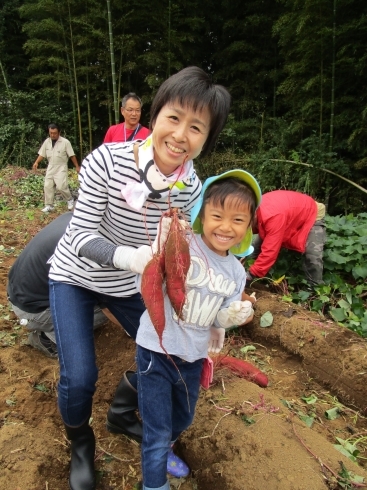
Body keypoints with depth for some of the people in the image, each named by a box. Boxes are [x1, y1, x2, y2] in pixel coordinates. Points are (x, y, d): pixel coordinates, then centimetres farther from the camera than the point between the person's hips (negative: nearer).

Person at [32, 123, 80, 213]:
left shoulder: (65, 142, -10)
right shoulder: (46, 142, 5)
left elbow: (72, 155, -7)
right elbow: (42, 154, 8)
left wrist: (77, 166, -7)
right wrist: (36, 162, -7)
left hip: (61, 168, -5)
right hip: (50, 168, 6)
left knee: (61, 186, -16)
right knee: (48, 186, 3)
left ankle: (70, 200, 11)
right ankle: (49, 205, 12)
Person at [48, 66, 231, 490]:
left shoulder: (192, 188, -16)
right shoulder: (107, 160, -28)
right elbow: (80, 236, -26)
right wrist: (130, 257, -46)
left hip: (129, 284, 4)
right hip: (75, 276, -3)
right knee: (79, 377, -12)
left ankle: (121, 414, 41)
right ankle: (81, 448, 26)